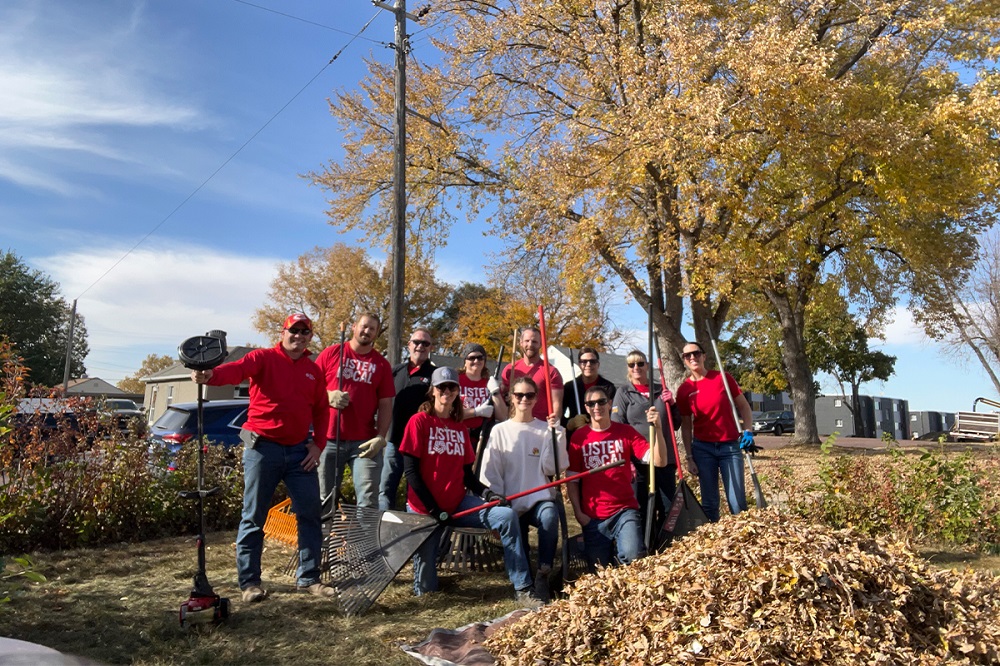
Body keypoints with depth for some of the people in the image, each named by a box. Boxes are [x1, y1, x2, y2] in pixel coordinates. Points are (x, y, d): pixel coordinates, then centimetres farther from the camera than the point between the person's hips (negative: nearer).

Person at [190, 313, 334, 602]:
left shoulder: (314, 371, 11)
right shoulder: (264, 358, -2)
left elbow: (321, 410, 16)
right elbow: (238, 369, -22)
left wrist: (317, 443, 4)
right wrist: (210, 375, -43)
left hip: (300, 451, 4)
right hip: (262, 447, -4)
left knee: (310, 514, 6)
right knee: (253, 517, 3)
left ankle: (308, 577, 18)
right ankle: (249, 582, 16)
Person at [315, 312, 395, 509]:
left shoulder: (382, 364, 8)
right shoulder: (331, 353, 6)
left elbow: (385, 405, 5)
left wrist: (380, 437, -6)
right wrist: (328, 396, -11)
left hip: (365, 442, 0)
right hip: (328, 439, 0)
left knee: (368, 502, -5)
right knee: (325, 499, 7)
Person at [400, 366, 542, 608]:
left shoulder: (461, 429, 11)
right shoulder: (420, 421, -5)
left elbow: (467, 474, 9)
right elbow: (411, 470, -10)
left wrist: (485, 492, -12)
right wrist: (434, 509, -14)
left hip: (458, 504, 4)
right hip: (425, 509, -4)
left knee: (507, 515, -21)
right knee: (425, 589, -6)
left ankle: (522, 588, -14)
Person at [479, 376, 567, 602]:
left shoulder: (546, 430, 6)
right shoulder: (500, 431, 5)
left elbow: (551, 469, -5)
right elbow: (489, 473, 3)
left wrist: (555, 435, -12)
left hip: (541, 498, 0)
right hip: (512, 504, 1)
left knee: (549, 516, -36)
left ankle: (543, 575, -25)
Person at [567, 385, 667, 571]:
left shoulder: (626, 432, 1)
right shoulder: (578, 437, 2)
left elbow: (659, 461, -9)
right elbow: (572, 480, 3)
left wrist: (658, 428, -21)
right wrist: (578, 512, -5)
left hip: (624, 511, -1)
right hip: (592, 516, 1)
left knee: (633, 556, -24)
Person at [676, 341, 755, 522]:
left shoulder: (722, 378, -3)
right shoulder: (684, 390, -1)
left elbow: (744, 406, 4)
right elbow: (686, 426, 4)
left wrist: (748, 430, -11)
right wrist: (690, 457, 0)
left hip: (730, 446, -1)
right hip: (702, 448, 1)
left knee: (738, 502, -3)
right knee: (709, 502, 6)